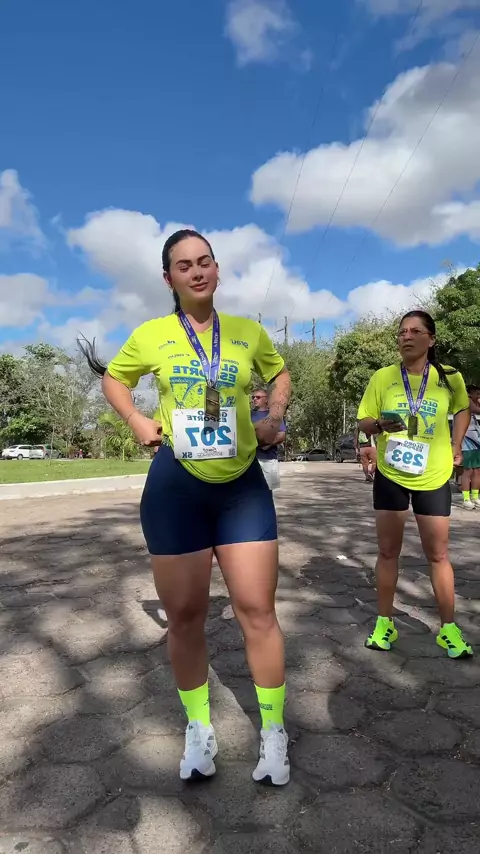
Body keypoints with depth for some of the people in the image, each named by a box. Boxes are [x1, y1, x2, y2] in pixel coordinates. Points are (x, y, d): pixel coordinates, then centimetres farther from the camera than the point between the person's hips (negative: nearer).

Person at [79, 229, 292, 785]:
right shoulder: (151, 335, 2)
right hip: (175, 486, 0)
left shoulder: (249, 332, 4)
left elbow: (280, 374, 21)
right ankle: (199, 728, 33)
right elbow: (113, 379, 17)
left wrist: (275, 417, 2)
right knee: (184, 616, 9)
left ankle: (273, 732, 25)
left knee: (256, 610, 2)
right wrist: (136, 420, -1)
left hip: (243, 486, 1)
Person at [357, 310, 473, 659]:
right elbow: (364, 423, -2)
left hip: (433, 476, 0)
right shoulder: (383, 377, -6)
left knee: (438, 555, 8)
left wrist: (456, 447, 7)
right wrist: (381, 424, -24)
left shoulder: (449, 377, -4)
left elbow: (463, 408, 16)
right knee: (388, 551, 8)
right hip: (390, 475, 0)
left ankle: (449, 628, 23)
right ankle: (384, 623, 22)